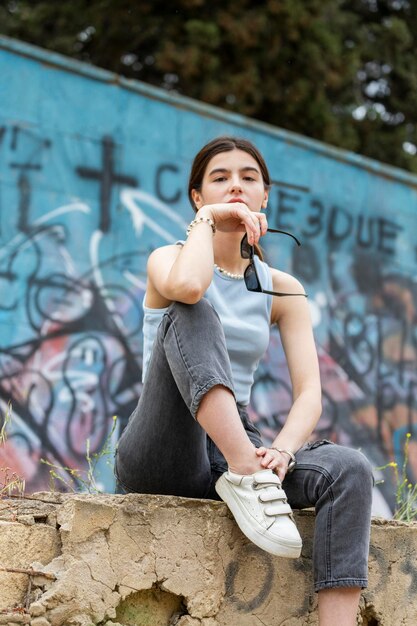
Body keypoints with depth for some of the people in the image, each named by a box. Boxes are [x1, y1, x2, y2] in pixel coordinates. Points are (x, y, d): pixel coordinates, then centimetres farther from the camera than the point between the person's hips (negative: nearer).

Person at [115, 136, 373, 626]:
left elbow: (309, 392, -1)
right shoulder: (169, 258, 2)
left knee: (348, 469, -25)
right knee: (190, 313, -27)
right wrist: (206, 219, -9)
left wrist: (281, 451, -21)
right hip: (161, 454, -3)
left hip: (235, 448, 4)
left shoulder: (281, 289, 12)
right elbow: (187, 286, -27)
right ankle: (247, 475, -37)